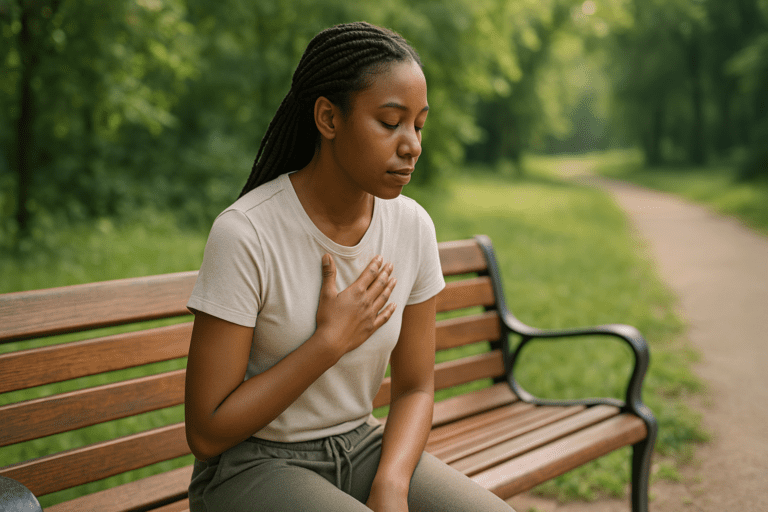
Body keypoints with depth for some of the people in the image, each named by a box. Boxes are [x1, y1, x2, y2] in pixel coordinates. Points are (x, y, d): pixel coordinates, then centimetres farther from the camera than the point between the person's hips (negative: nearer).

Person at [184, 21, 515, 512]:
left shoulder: (413, 227, -6)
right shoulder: (246, 234, -21)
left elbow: (415, 388, 3)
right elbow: (206, 433, -17)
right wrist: (331, 340, -20)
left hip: (363, 450, 5)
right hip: (251, 467, -4)